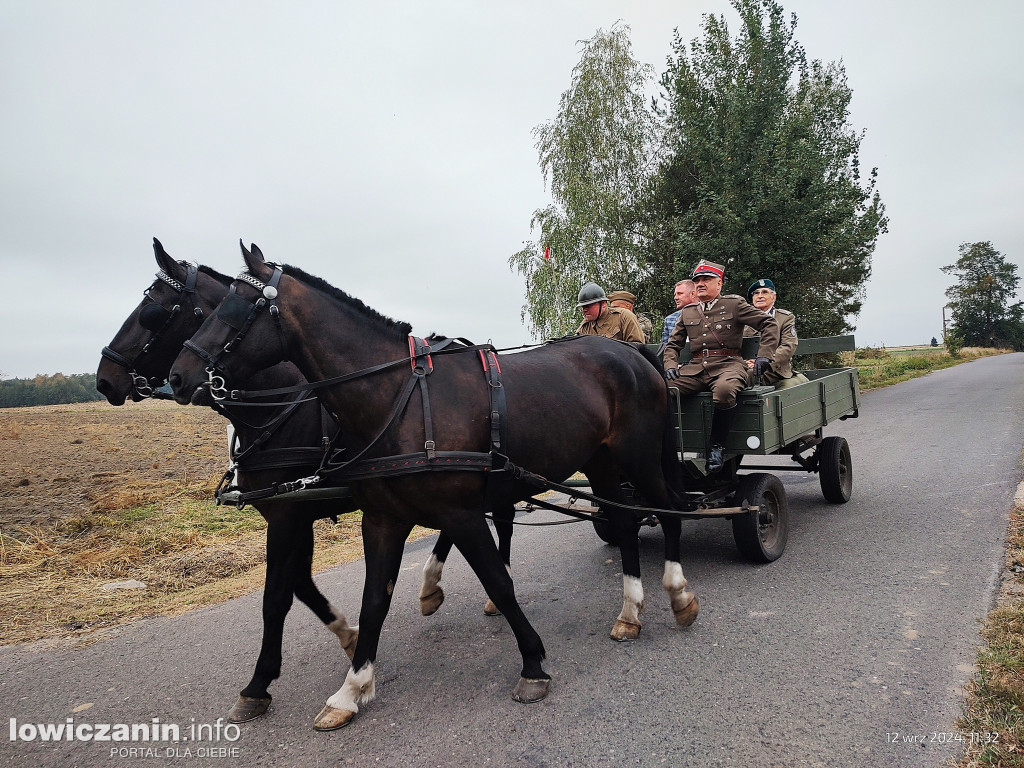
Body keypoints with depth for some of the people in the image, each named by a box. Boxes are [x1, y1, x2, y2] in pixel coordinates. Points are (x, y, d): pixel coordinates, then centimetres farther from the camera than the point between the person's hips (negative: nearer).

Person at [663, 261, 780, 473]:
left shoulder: (734, 304, 9)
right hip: (695, 367, 4)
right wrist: (670, 364, 4)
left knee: (724, 391, -39)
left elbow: (769, 324, 8)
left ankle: (716, 447, -19)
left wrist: (764, 355, -3)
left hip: (728, 363, -4)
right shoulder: (687, 312, 20)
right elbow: (673, 343, 24)